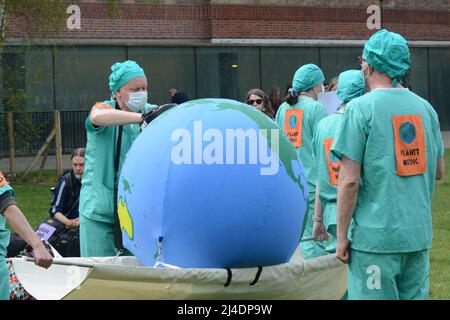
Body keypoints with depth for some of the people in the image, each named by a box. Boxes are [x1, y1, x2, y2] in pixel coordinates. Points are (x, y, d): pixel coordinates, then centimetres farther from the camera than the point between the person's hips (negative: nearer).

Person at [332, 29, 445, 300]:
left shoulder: (361, 109, -9)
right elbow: (438, 172, 15)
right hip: (419, 235, 6)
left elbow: (349, 180, -13)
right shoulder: (425, 107, 8)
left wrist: (342, 236, -6)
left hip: (376, 236, -6)